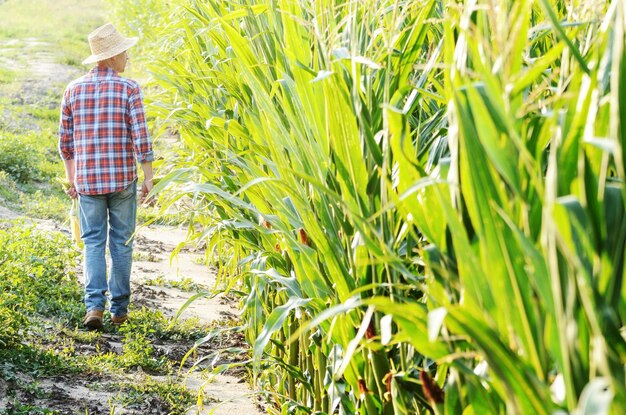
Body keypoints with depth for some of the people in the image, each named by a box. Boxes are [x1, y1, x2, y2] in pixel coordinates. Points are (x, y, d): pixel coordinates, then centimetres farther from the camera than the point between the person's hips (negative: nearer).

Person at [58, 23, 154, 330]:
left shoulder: (73, 89, 4)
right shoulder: (128, 89, -6)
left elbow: (65, 141, 7)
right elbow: (140, 138, -11)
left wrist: (72, 179, 17)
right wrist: (148, 178, -4)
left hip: (87, 179, 2)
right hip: (123, 178, -2)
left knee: (93, 242, 8)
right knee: (121, 242, 10)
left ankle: (94, 305, -8)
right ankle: (119, 308, 14)